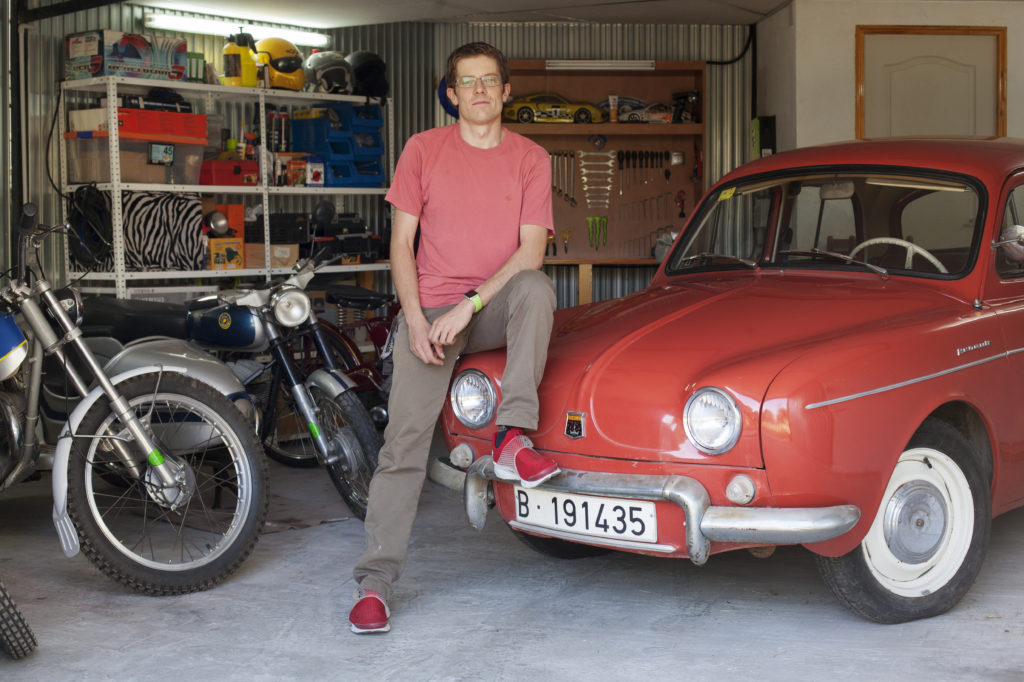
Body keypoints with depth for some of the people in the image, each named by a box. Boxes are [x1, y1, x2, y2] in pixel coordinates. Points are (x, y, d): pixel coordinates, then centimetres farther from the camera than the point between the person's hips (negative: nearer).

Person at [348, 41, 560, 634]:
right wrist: (417, 321, -9)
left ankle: (513, 440, -34)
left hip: (495, 309, 1)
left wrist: (470, 304, -16)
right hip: (431, 310, 0)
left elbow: (532, 251, -5)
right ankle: (375, 581, -12)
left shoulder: (530, 159, 5)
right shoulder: (424, 150, 6)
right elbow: (401, 242, 4)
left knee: (537, 286, -33)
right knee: (406, 437, -14)